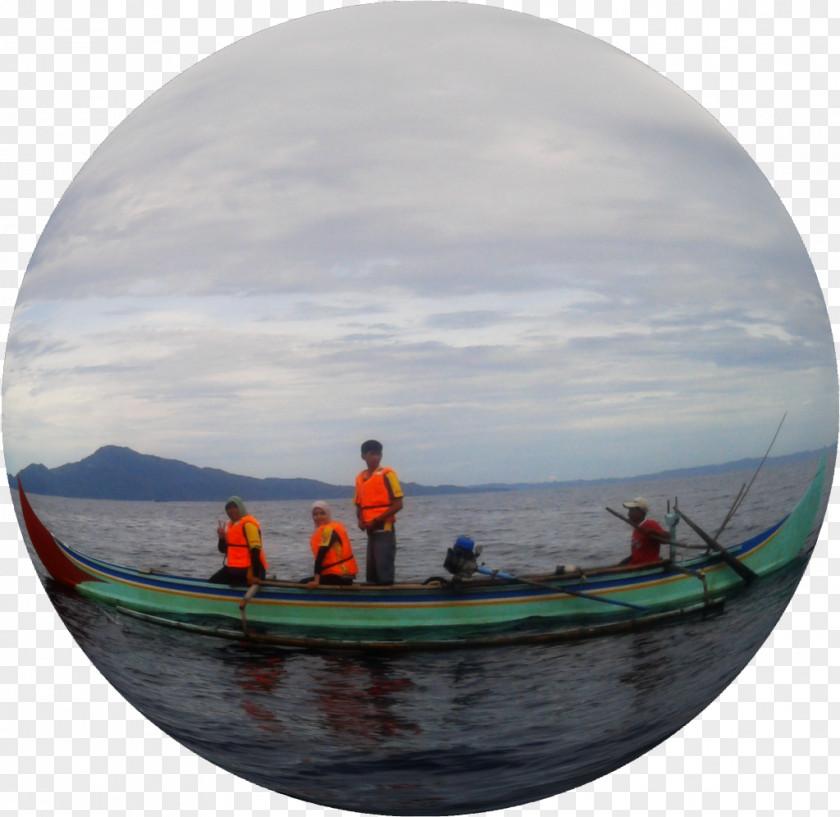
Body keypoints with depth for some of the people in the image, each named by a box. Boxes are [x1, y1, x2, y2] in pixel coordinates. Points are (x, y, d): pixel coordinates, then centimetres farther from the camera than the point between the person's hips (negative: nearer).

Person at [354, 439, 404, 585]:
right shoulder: (360, 478, 12)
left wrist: (375, 521, -14)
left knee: (384, 574, -9)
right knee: (371, 574, 10)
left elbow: (398, 505, -10)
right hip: (370, 531, 6)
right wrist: (361, 521, -3)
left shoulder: (387, 474, -6)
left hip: (384, 530, -6)